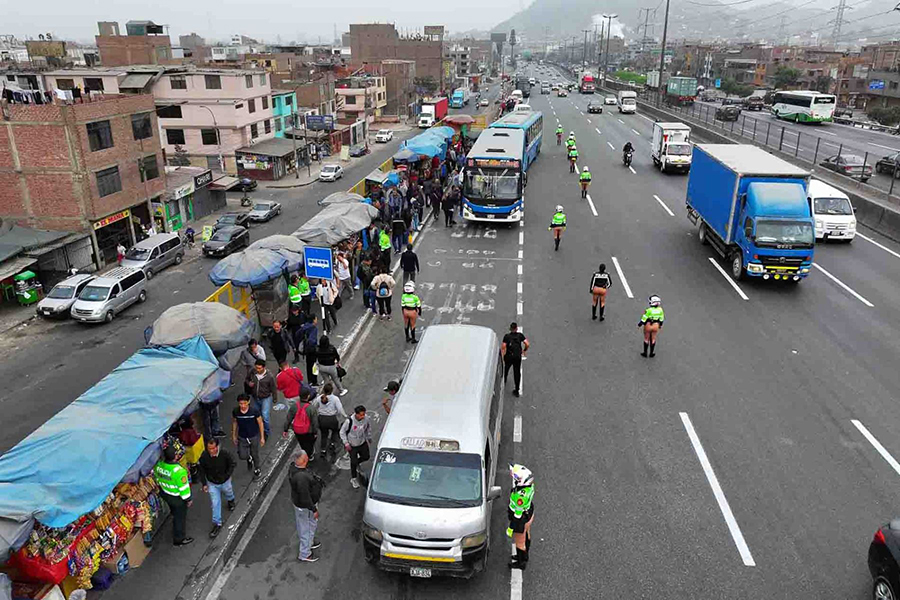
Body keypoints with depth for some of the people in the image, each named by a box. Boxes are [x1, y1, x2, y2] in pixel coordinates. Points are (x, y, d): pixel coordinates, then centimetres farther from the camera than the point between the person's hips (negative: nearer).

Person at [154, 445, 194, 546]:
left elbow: (157, 478, 2)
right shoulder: (179, 470, -37)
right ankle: (179, 539, 34)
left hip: (165, 494, 7)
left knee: (175, 514, 33)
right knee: (180, 518, 16)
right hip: (177, 498, -7)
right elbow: (183, 487, -26)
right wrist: (188, 499, -10)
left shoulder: (158, 465, -18)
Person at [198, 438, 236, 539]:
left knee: (228, 493, 29)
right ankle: (217, 524, 20)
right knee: (215, 503, 5)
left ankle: (231, 501, 65)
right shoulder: (204, 456, -26)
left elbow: (233, 464, -12)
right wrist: (204, 484, -7)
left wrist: (227, 475, -17)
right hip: (212, 483, 0)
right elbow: (201, 470, -8)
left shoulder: (225, 454, -31)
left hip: (224, 481, 0)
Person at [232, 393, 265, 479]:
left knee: (255, 455, 13)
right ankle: (249, 459, 38)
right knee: (242, 456, -1)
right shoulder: (235, 411, -18)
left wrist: (262, 437, -7)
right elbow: (234, 422, 1)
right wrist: (234, 435, 8)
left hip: (254, 437, -1)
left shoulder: (255, 410, -24)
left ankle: (257, 469, 43)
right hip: (242, 437, 1)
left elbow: (260, 423, -12)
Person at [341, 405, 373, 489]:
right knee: (353, 461, 6)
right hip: (352, 445, -4)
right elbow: (342, 432, -14)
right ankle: (353, 479, 28)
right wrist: (346, 443, -16)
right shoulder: (349, 421, -30)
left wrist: (369, 438, 14)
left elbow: (368, 429, 4)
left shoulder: (367, 419, -19)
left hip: (363, 443, 4)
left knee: (366, 457, 14)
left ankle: (356, 463, 47)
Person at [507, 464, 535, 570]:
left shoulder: (520, 495, -43)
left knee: (519, 542, 19)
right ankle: (525, 556, 55)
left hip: (521, 520, -8)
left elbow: (518, 514, -30)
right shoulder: (529, 483, -20)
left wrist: (511, 528, -16)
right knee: (526, 536, 30)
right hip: (529, 512, 8)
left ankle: (521, 563, 43)